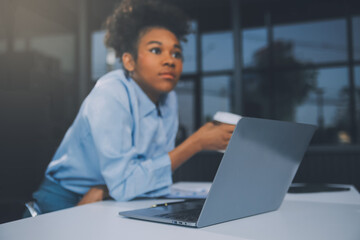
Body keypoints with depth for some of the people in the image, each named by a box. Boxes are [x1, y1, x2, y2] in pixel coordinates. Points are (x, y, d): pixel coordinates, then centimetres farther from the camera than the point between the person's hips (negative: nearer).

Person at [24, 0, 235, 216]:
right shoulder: (109, 95, -22)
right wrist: (198, 142, -25)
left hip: (114, 204, 5)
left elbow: (158, 170, -3)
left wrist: (103, 190, -19)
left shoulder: (169, 98, -3)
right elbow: (124, 184, -27)